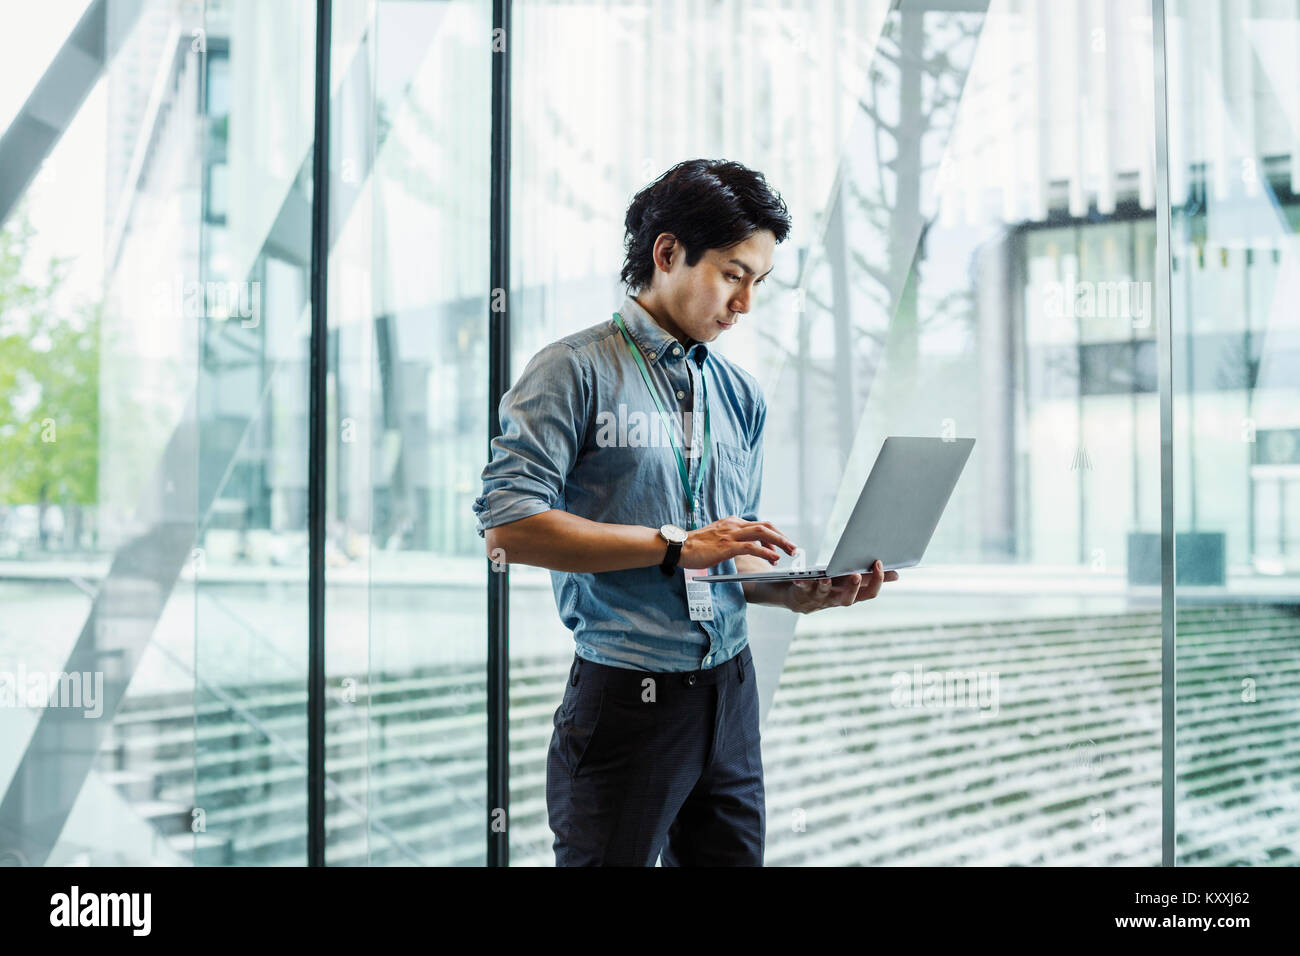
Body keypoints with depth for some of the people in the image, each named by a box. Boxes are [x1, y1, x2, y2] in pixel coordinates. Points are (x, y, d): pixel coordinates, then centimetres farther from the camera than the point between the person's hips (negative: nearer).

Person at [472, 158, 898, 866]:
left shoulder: (741, 395, 14)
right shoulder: (576, 371, -5)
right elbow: (508, 529, -16)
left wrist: (802, 593, -4)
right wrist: (678, 545, -17)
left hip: (729, 692, 6)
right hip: (626, 696, -6)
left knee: (732, 857, 10)